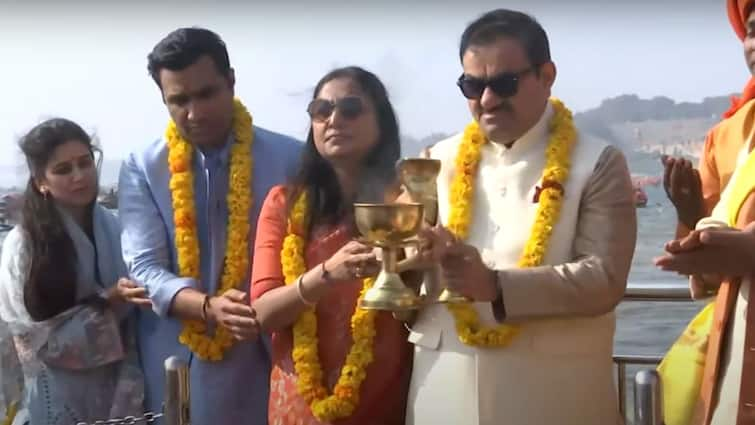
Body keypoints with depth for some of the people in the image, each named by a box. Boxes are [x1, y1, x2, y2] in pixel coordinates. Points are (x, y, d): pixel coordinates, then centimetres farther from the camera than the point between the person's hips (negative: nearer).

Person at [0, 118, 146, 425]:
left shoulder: (116, 230, -3)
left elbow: (136, 326, -3)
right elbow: (39, 338, -12)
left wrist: (129, 397, -12)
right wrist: (108, 303, -21)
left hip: (121, 391, 3)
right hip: (61, 400, -3)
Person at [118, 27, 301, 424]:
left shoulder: (289, 158, -2)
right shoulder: (142, 168, -1)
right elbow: (144, 269, -7)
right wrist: (209, 307, -25)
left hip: (269, 362, 0)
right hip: (177, 370, 1)